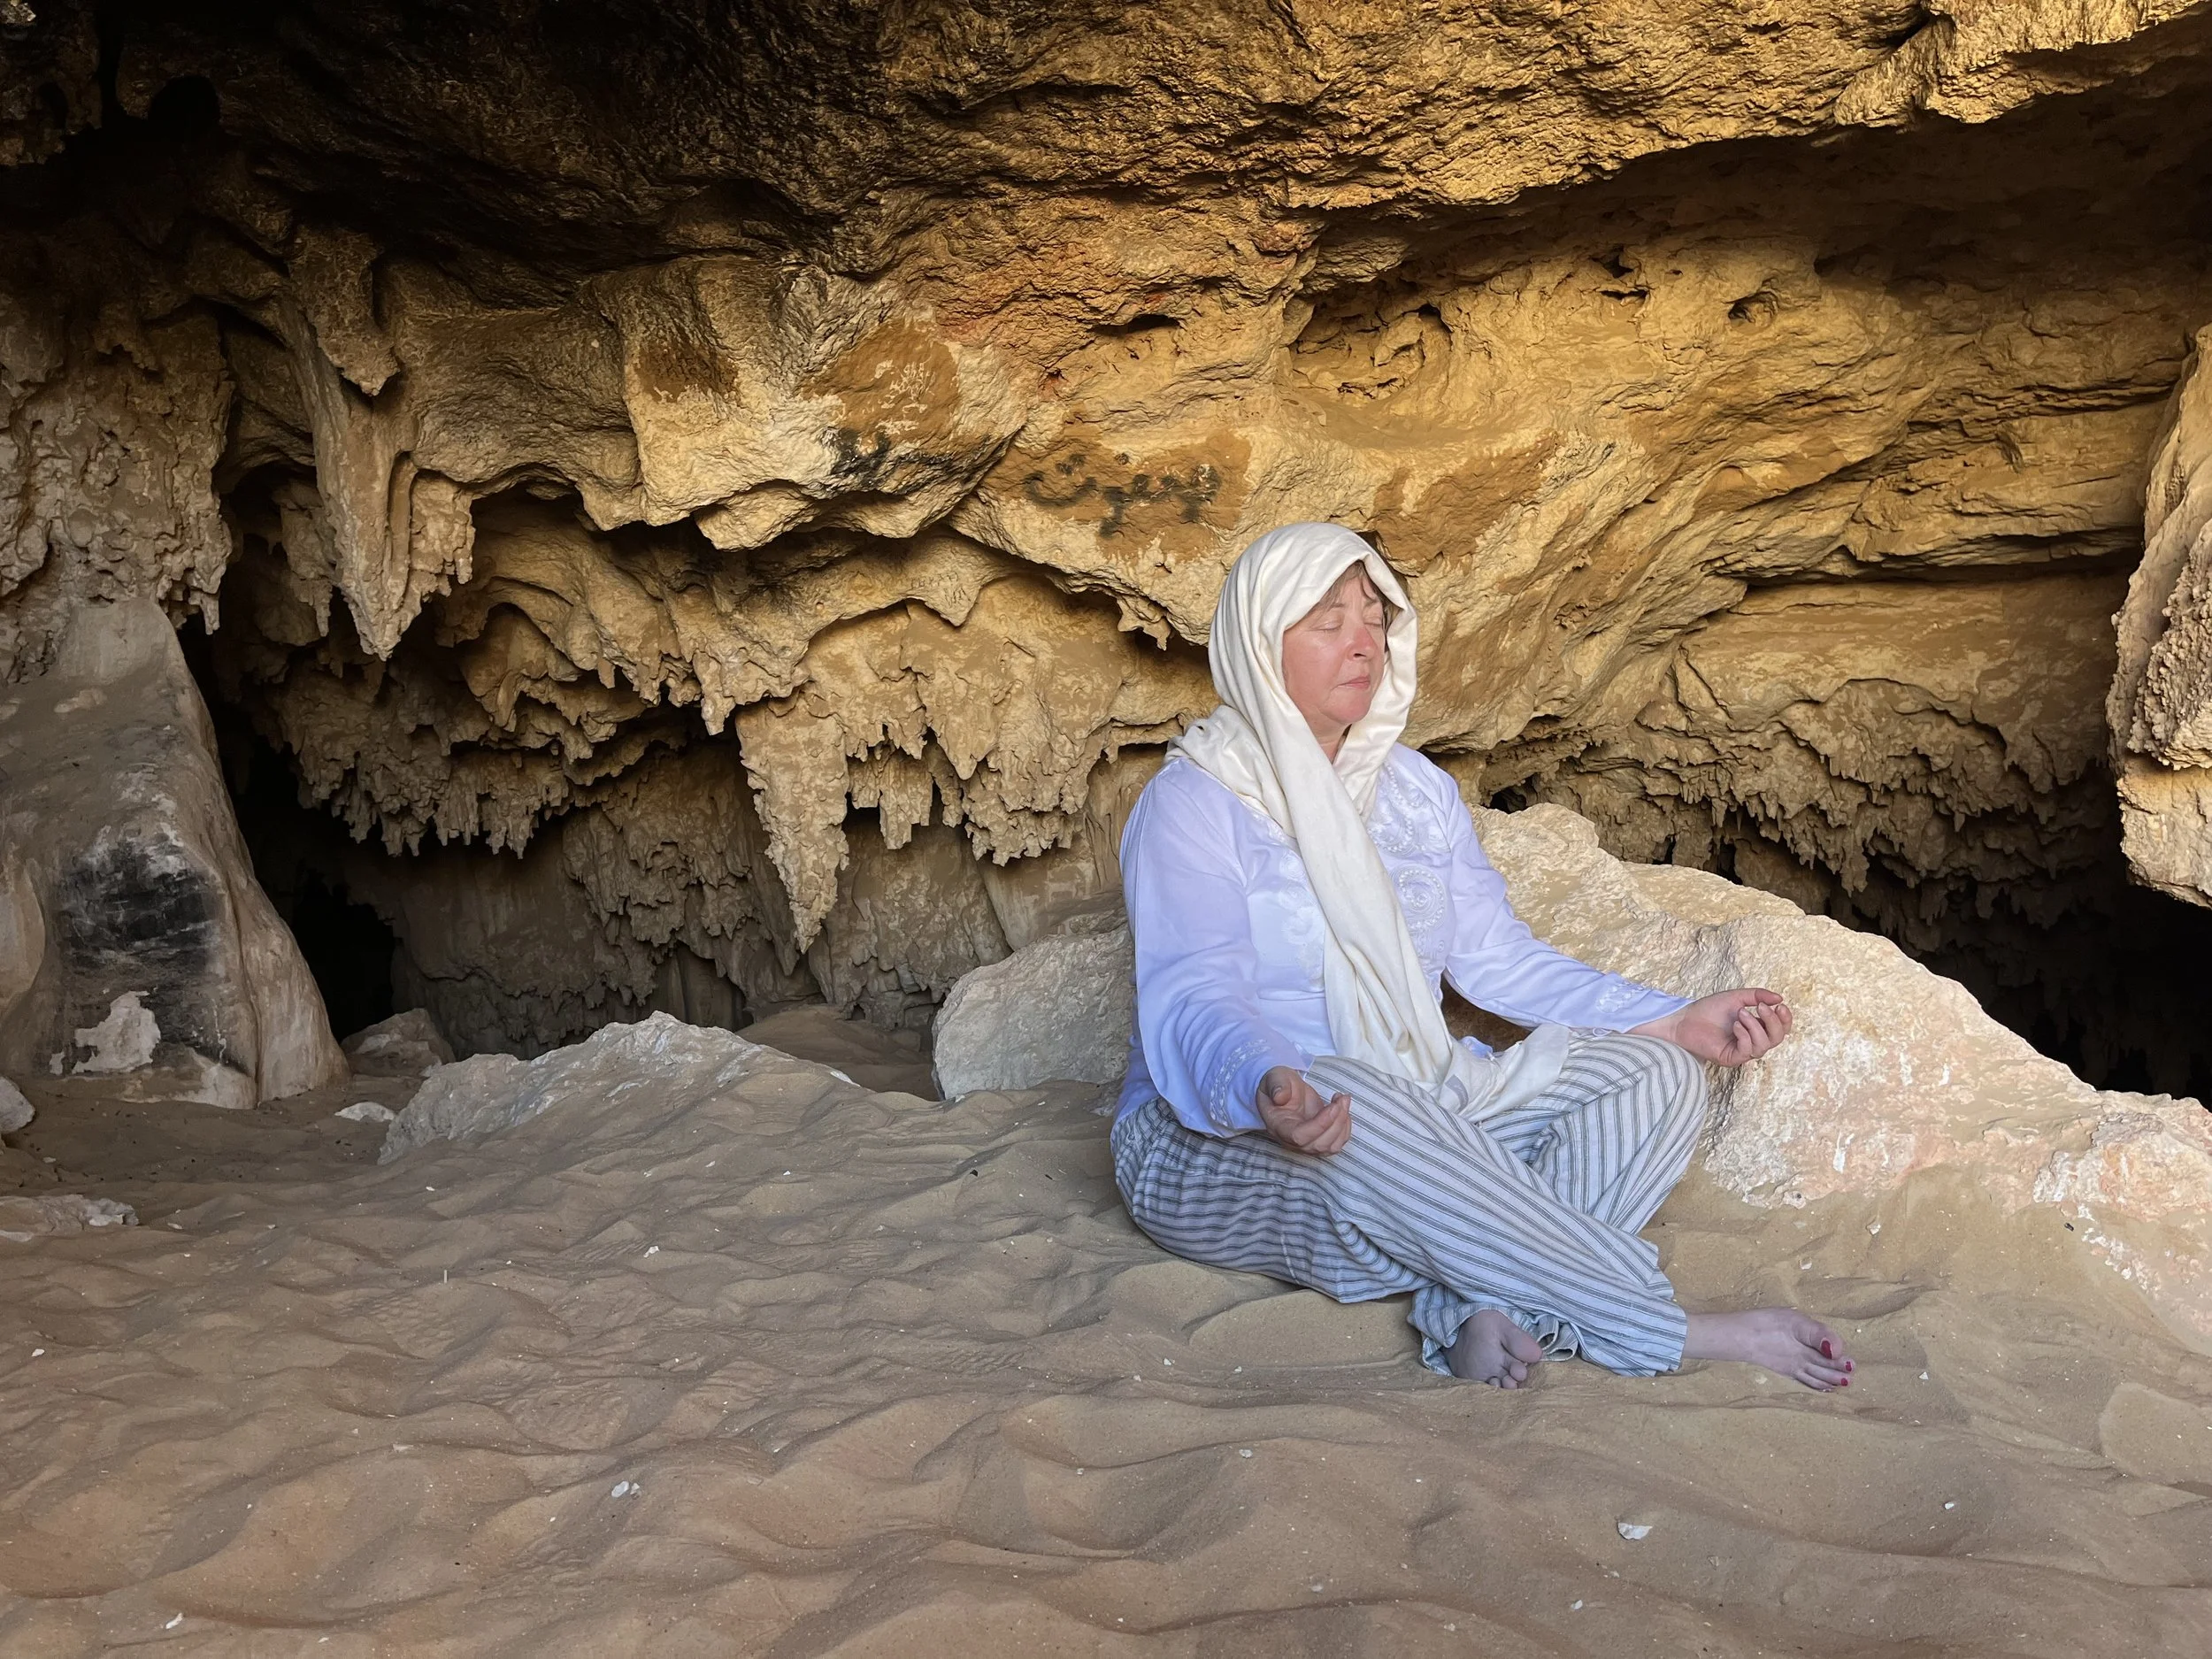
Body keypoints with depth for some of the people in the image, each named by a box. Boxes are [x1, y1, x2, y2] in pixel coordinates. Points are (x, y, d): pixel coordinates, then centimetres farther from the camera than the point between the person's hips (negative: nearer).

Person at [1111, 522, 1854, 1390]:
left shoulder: (1417, 789, 12)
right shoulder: (1190, 805, -8)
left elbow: (1501, 957, 10)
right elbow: (1194, 1002, -21)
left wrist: (1676, 1022, -1)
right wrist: (1265, 1090, -44)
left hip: (1421, 1115, 7)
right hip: (1217, 1140, -6)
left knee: (1655, 1075, -9)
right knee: (1357, 1102, -39)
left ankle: (1481, 1306, -34)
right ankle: (1667, 1334, -31)